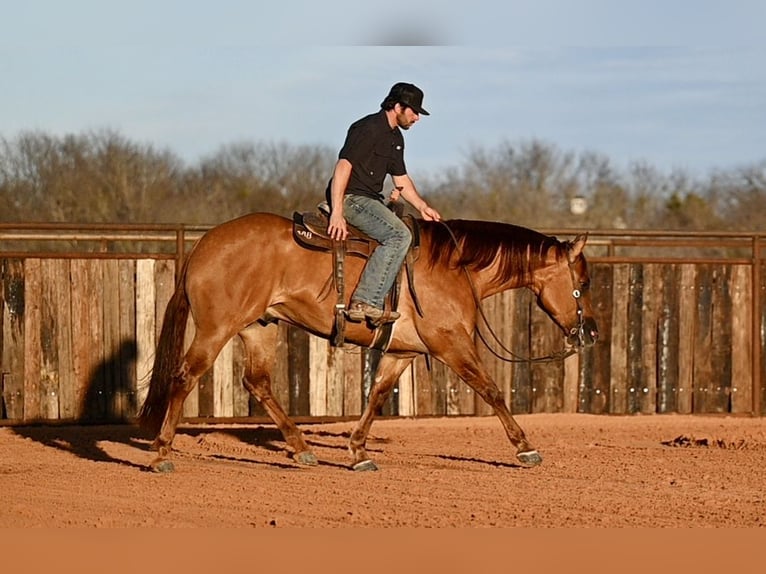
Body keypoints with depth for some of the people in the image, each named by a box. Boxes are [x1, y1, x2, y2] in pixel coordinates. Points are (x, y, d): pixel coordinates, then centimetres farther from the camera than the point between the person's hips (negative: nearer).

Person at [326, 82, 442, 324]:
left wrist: (422, 207, 16)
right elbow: (343, 167, -22)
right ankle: (365, 302, -34)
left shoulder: (395, 137, 18)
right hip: (351, 198, -11)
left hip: (370, 200, 11)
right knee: (399, 235, -28)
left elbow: (401, 178, 28)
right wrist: (337, 213, -29)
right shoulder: (369, 129, -14)